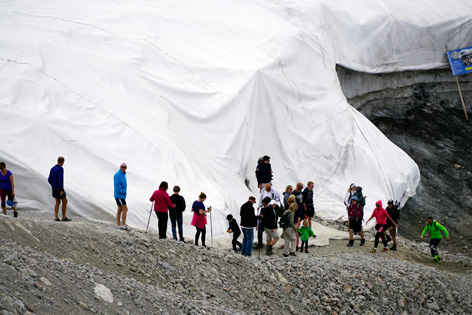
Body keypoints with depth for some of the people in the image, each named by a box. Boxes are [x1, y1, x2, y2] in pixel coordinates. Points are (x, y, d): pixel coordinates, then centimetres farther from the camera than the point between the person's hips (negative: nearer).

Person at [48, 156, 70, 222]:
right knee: (65, 202, 6)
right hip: (59, 189, -7)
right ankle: (64, 217, 10)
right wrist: (62, 190, -28)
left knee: (58, 202, 14)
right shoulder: (61, 169, -19)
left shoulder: (52, 169, 7)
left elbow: (49, 179, 12)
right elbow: (60, 180, -28)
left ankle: (56, 217, 6)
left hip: (54, 188, 7)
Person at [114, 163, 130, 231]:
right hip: (119, 195, -9)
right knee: (125, 209, -8)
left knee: (120, 209, 12)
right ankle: (124, 225, -2)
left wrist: (124, 192, 11)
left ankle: (118, 225, 17)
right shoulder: (117, 175, -16)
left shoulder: (123, 174, 13)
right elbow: (117, 185, -21)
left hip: (122, 195, 9)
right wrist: (123, 191, -15)